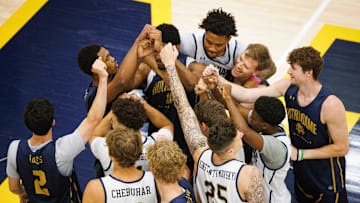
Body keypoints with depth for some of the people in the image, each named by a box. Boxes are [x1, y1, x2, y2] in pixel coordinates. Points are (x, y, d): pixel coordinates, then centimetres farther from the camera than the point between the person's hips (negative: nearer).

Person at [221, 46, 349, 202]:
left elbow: (342, 148, -23)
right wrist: (218, 80, -23)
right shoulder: (288, 87, -13)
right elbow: (246, 95, -10)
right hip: (301, 171, 6)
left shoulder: (330, 104, -31)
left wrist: (300, 154, -20)